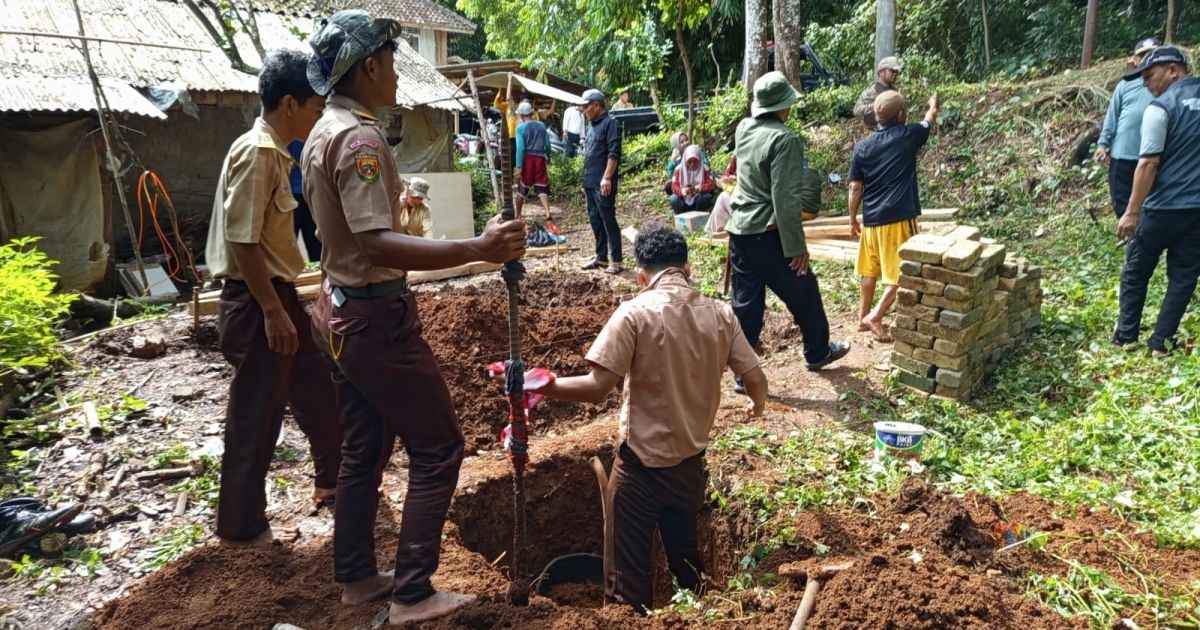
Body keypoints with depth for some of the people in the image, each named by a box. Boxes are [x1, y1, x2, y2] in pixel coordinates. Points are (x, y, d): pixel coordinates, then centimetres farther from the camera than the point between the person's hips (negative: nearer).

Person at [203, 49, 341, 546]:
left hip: (278, 295, 10)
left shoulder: (274, 151, 11)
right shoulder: (256, 153, -19)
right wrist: (273, 312, -20)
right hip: (258, 304, -10)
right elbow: (243, 242, -22)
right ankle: (240, 524, 18)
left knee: (318, 391, 20)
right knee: (256, 418, 2)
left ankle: (333, 479, 39)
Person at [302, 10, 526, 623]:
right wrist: (477, 248, -37)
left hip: (341, 310, 10)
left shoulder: (321, 134, 12)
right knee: (437, 448, 0)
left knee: (363, 447, 18)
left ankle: (356, 575, 30)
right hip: (377, 316, -10)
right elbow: (377, 246, -30)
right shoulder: (360, 138, -20)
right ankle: (412, 594, 7)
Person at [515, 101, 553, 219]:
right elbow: (547, 145, 10)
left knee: (522, 189, 10)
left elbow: (520, 148, -11)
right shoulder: (541, 125, 8)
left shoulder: (521, 127, -4)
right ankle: (547, 212, -14)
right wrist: (546, 156, 28)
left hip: (527, 159, -2)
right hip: (540, 158, 2)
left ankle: (518, 215, 19)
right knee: (542, 187, 3)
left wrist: (519, 166, -12)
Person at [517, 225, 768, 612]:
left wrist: (542, 386, -12)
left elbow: (597, 388, -22)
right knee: (684, 548, 24)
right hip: (691, 457, 5)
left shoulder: (635, 313, -16)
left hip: (642, 460, -5)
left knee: (630, 563, 11)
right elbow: (756, 380, 1)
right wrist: (758, 407, 22)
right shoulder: (720, 314, -3)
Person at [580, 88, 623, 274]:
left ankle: (616, 261, -4)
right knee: (595, 221, 13)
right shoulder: (592, 126, 19)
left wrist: (607, 178, -23)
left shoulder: (610, 123, -8)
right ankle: (601, 257, 22)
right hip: (590, 183, 9)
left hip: (603, 184, -9)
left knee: (608, 221, -7)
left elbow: (614, 153, -17)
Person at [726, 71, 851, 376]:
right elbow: (786, 200, -21)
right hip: (769, 235, -7)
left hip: (739, 233, 7)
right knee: (804, 296, 15)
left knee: (745, 304, 10)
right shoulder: (784, 139, -17)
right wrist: (796, 247, -16)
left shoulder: (743, 129, 4)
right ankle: (818, 352, 35)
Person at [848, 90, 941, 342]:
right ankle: (875, 316, -6)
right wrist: (934, 106, 41)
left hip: (871, 220, 5)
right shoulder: (908, 136, -4)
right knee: (901, 274, 2)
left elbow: (855, 188, 2)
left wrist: (853, 219, 12)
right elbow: (930, 120, 19)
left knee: (869, 271, 16)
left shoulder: (863, 147, 1)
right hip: (899, 219, -4)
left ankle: (863, 317, 24)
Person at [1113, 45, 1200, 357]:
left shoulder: (1161, 107, -11)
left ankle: (1126, 336, 17)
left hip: (1164, 207, -5)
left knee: (1136, 272, 11)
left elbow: (1149, 162, -16)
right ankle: (1162, 341, 14)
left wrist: (1132, 212, -13)